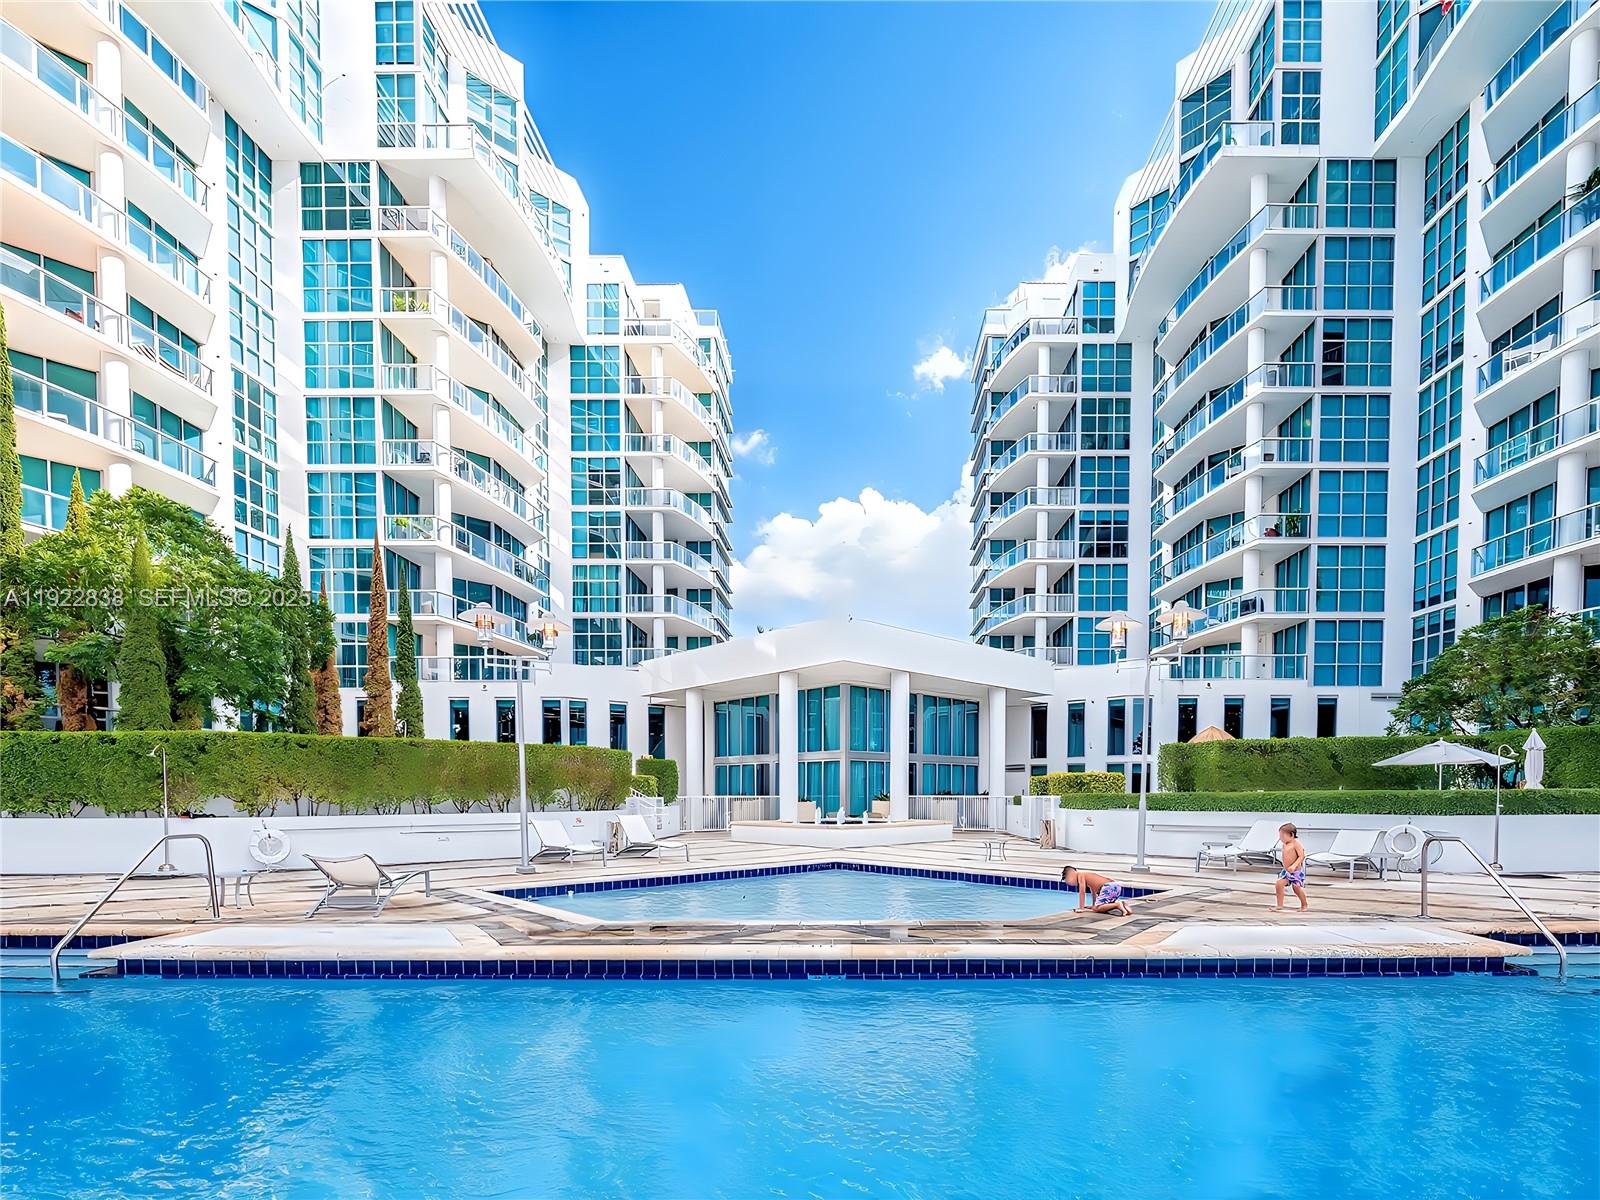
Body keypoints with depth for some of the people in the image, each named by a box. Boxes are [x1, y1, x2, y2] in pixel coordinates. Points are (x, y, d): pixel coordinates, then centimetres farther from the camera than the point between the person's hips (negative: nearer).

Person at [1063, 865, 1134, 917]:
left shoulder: (1080, 875, 3)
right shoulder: (1086, 875, 28)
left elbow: (1082, 892, -3)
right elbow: (1094, 891, 35)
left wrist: (1081, 908, -1)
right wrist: (1093, 905, 38)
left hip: (1109, 887, -9)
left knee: (1096, 908, -10)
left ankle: (1118, 904, -20)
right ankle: (1122, 904, 6)